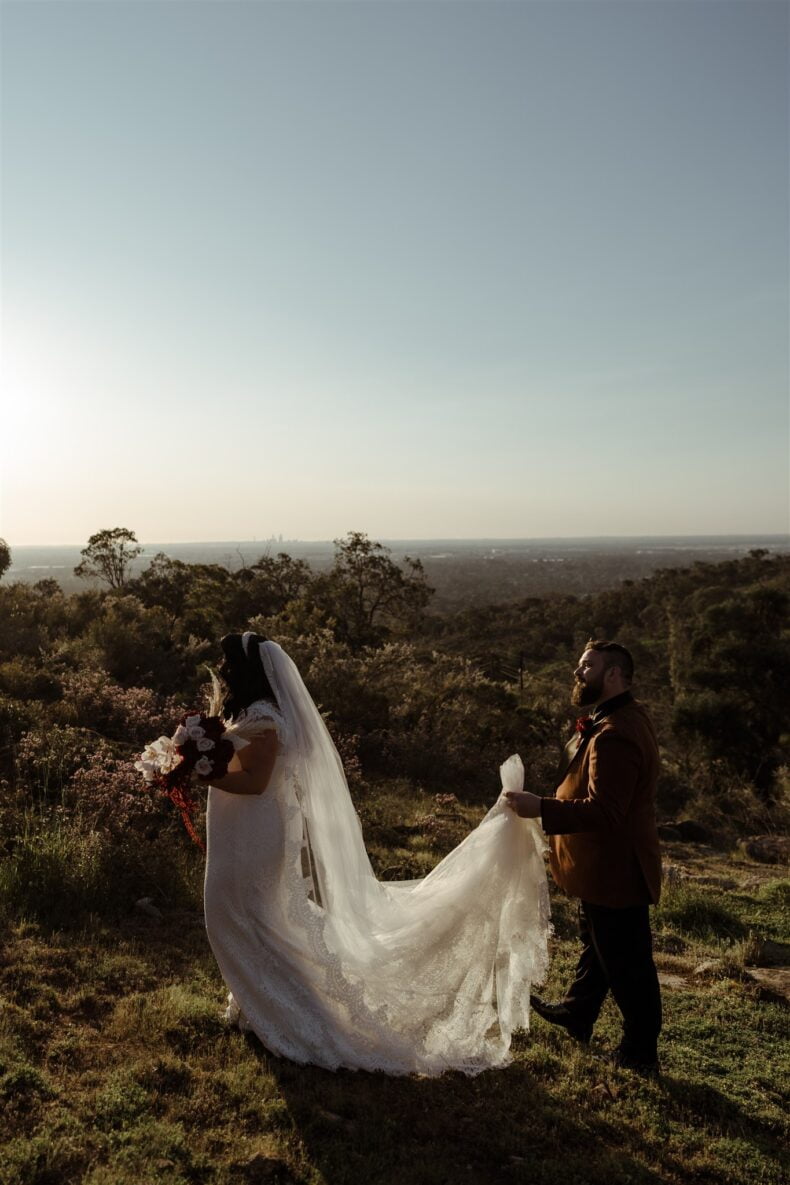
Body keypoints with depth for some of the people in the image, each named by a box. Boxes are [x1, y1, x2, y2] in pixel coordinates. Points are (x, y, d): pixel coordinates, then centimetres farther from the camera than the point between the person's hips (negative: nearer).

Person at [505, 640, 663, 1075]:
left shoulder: (615, 735, -29)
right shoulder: (618, 721, 7)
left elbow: (603, 810, -34)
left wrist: (541, 809, -32)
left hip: (614, 870, -11)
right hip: (605, 865, 11)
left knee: (626, 964, 7)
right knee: (596, 946, 27)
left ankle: (640, 1054, 26)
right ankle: (576, 1014, 47)